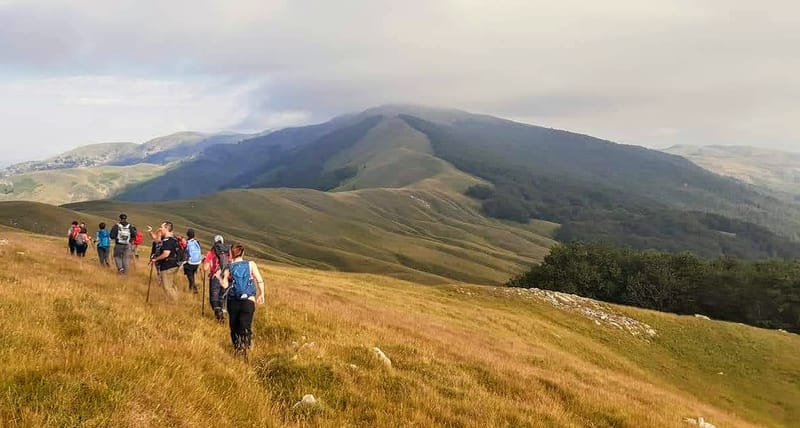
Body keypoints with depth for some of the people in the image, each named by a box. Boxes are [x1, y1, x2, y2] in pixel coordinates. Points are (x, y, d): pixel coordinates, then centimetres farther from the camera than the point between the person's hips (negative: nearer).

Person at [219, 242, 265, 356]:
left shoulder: (228, 268, -3)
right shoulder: (251, 264, -4)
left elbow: (225, 285, -11)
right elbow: (260, 281, -8)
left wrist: (219, 276, 7)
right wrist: (261, 294, 5)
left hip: (233, 301, 1)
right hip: (248, 301, -1)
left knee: (234, 326, 18)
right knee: (246, 326, 1)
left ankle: (237, 348, 28)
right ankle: (245, 349, -10)